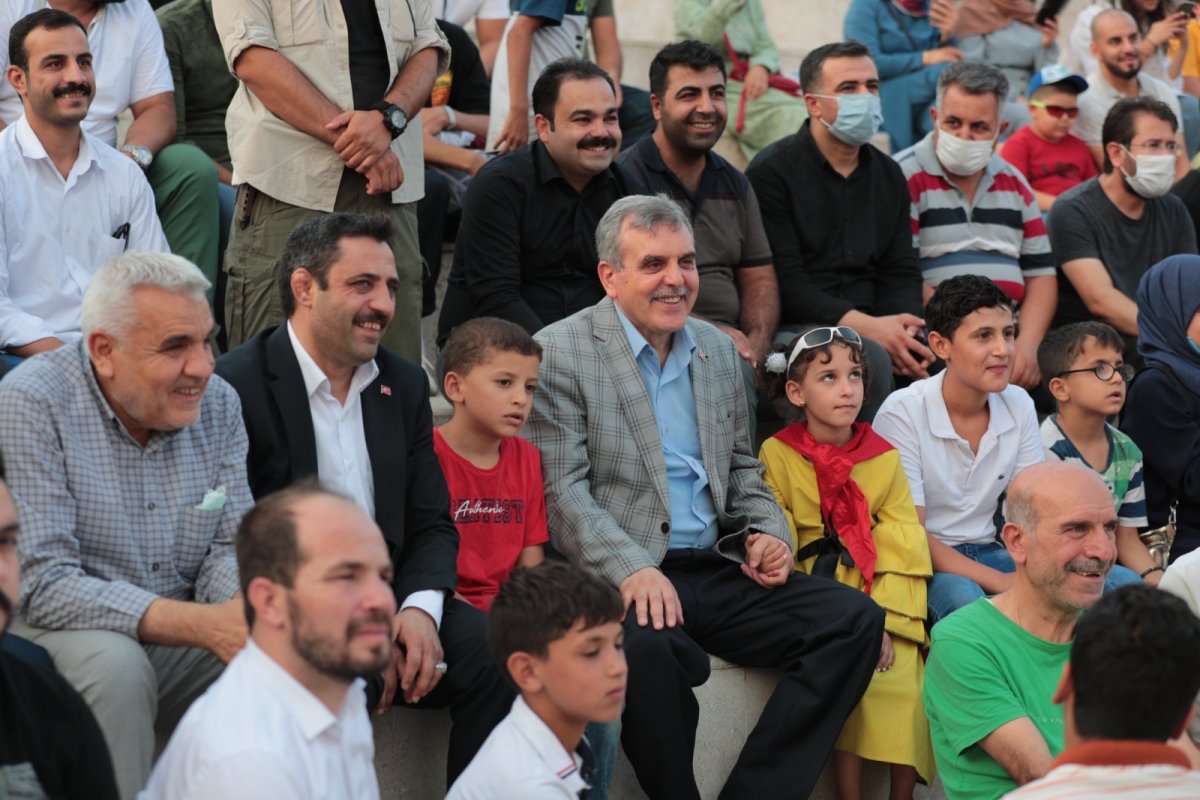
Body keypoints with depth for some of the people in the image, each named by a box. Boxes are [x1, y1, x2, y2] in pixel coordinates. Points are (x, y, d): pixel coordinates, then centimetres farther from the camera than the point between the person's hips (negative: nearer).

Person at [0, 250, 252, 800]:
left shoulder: (217, 404, 3)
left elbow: (231, 548, 4)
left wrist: (247, 608, -24)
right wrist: (202, 625, -30)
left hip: (181, 637, 5)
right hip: (58, 632, -5)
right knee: (114, 662, -35)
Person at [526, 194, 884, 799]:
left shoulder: (718, 350, 18)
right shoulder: (560, 352, -2)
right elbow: (563, 493, -9)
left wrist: (764, 531, 4)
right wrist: (632, 568, -24)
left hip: (717, 569, 6)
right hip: (622, 580, -6)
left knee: (854, 618, -15)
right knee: (648, 645, -40)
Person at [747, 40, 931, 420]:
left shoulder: (888, 176, 18)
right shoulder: (772, 172, -3)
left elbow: (901, 273, 13)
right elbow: (784, 282, -12)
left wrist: (900, 331, -11)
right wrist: (868, 327, -21)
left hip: (869, 327, 6)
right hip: (790, 329, -6)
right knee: (871, 357, -35)